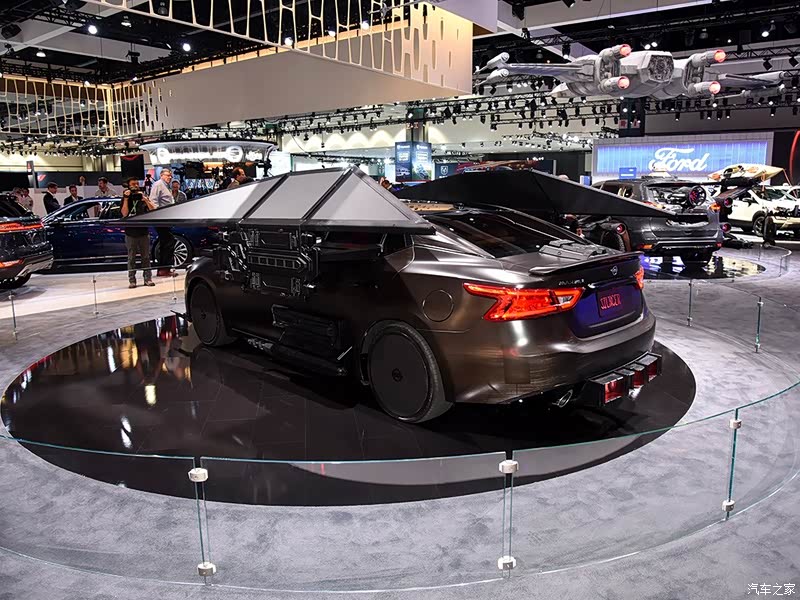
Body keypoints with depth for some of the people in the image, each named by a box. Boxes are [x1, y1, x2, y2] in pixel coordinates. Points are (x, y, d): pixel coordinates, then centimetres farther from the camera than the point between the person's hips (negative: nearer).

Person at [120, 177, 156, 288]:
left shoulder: (143, 196, 11)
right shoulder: (126, 198, 6)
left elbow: (153, 210, -1)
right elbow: (124, 213, -9)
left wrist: (145, 199, -11)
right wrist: (126, 198, -12)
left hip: (144, 231, 1)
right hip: (130, 232, -1)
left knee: (146, 256, 3)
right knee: (131, 257, 2)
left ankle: (148, 278, 7)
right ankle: (132, 280, 4)